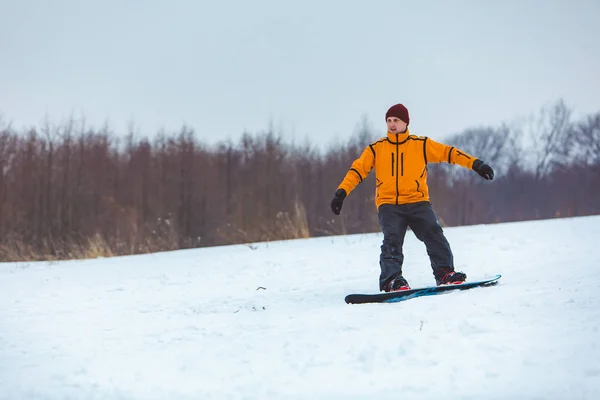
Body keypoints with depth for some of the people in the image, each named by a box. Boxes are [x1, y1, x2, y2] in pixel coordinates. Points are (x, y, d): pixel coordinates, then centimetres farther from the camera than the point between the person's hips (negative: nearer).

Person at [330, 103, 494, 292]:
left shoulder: (421, 144, 7)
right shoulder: (376, 149, 9)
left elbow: (448, 152, 5)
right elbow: (357, 169, 6)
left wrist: (476, 164, -3)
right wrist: (341, 192, -6)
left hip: (417, 202, 0)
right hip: (388, 204, 0)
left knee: (433, 234, -17)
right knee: (392, 239, -21)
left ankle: (445, 273, -9)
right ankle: (391, 279, -23)